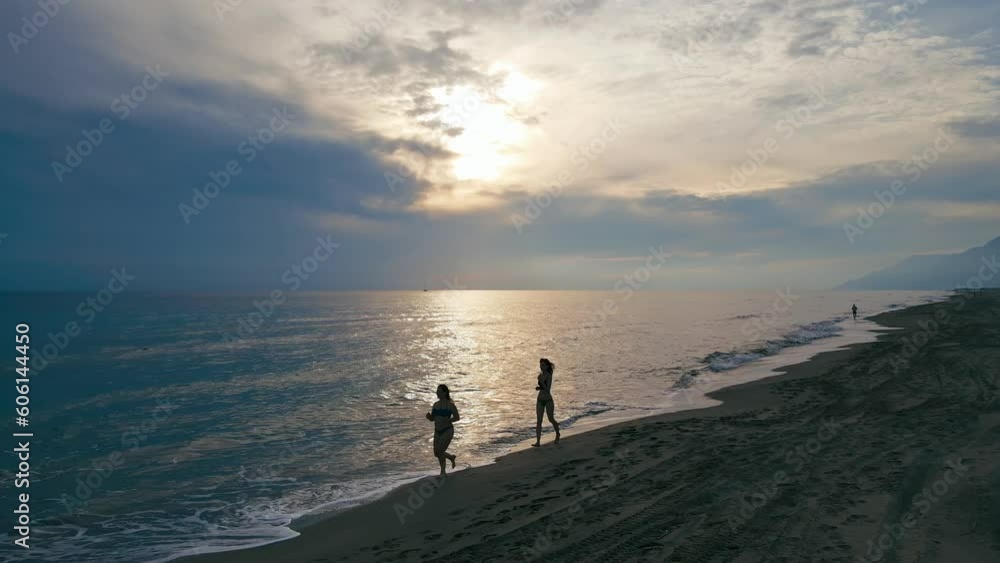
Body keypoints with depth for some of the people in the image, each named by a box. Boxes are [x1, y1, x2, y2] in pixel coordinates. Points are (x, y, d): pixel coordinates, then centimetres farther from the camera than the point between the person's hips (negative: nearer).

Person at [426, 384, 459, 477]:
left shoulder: (450, 405, -11)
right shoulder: (435, 405, 6)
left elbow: (457, 417, -8)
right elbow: (432, 419, 12)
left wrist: (447, 420, -23)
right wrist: (429, 416, -11)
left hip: (447, 431, -7)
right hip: (437, 431, 7)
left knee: (439, 452, -13)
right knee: (437, 453, 9)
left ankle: (443, 472, 7)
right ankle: (451, 458, 37)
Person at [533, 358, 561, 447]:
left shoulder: (549, 376, -15)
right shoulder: (540, 375, 5)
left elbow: (548, 389, -22)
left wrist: (541, 382, -29)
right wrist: (538, 388, 1)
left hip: (548, 400, -5)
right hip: (540, 400, 5)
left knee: (551, 419, 11)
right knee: (539, 421, -3)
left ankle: (557, 434, 39)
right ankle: (538, 441, -7)